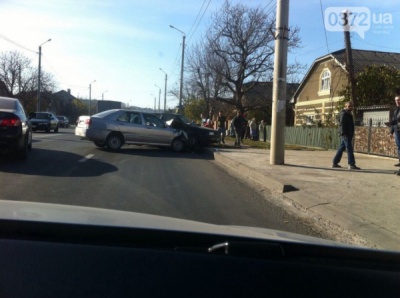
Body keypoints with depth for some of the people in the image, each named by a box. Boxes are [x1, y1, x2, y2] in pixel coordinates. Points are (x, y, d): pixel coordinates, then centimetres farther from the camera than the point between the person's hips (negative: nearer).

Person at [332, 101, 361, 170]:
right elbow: (342, 124, -19)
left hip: (348, 135, 10)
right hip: (346, 135, -10)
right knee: (349, 150, -10)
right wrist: (344, 133, -24)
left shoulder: (348, 114, 21)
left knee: (341, 149, 11)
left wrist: (351, 134, 21)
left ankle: (334, 163, 14)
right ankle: (351, 165, -10)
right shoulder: (344, 114, -10)